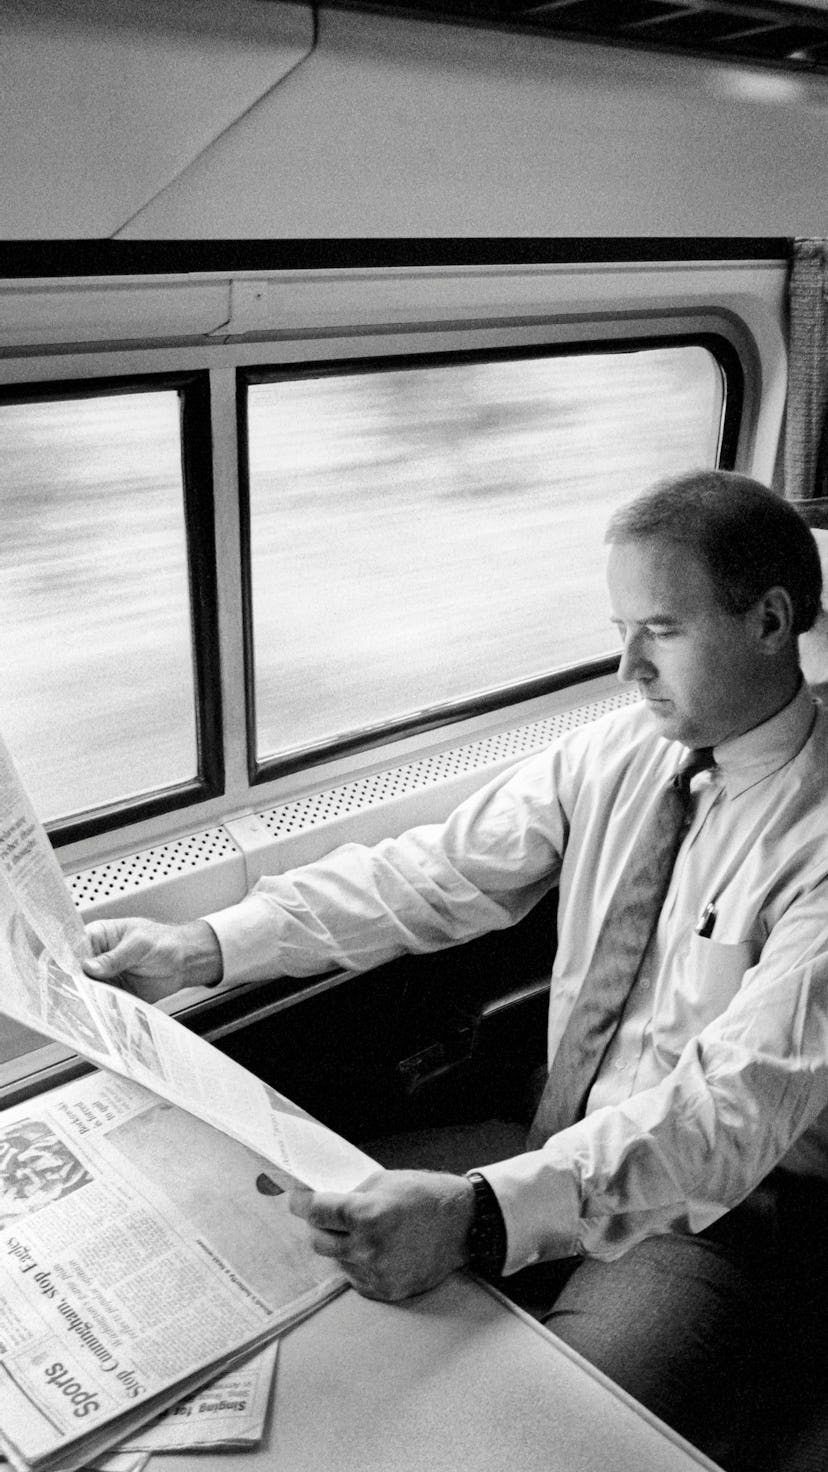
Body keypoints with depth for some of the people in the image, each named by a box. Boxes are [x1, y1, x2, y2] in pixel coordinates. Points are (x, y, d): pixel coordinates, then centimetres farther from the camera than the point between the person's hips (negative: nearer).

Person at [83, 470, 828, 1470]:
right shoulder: (621, 748, -2)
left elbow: (739, 1100, -30)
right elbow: (434, 874, -4)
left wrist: (481, 1217, -43)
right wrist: (202, 948, -13)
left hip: (714, 1200, -5)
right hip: (567, 1154, 5)